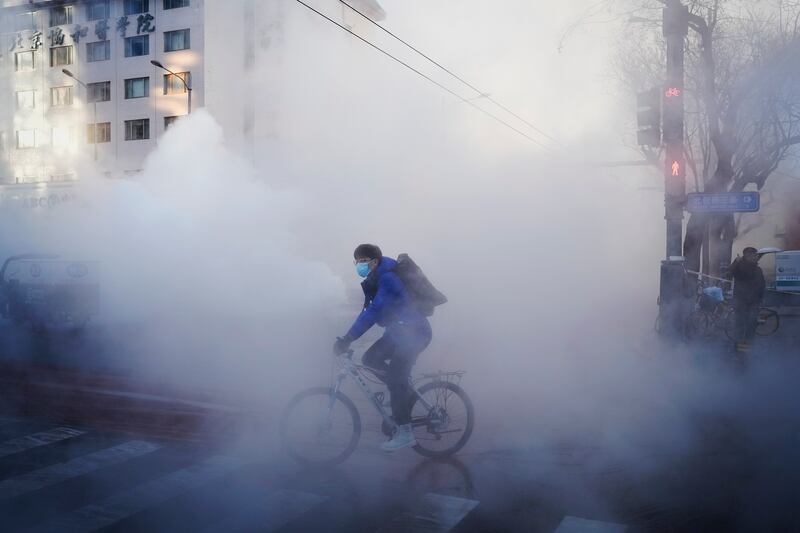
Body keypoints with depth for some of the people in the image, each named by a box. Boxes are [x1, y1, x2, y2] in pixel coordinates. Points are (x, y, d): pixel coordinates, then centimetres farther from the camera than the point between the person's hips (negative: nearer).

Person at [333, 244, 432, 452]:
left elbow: (372, 312, -28)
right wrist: (347, 339, 8)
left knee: (395, 379, -11)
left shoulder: (387, 279, -20)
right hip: (398, 331, 9)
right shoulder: (374, 281, 10)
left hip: (413, 332, -9)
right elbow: (368, 311, 14)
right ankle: (404, 392, 13)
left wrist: (347, 339, -30)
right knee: (370, 359, 3)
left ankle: (405, 433, -5)